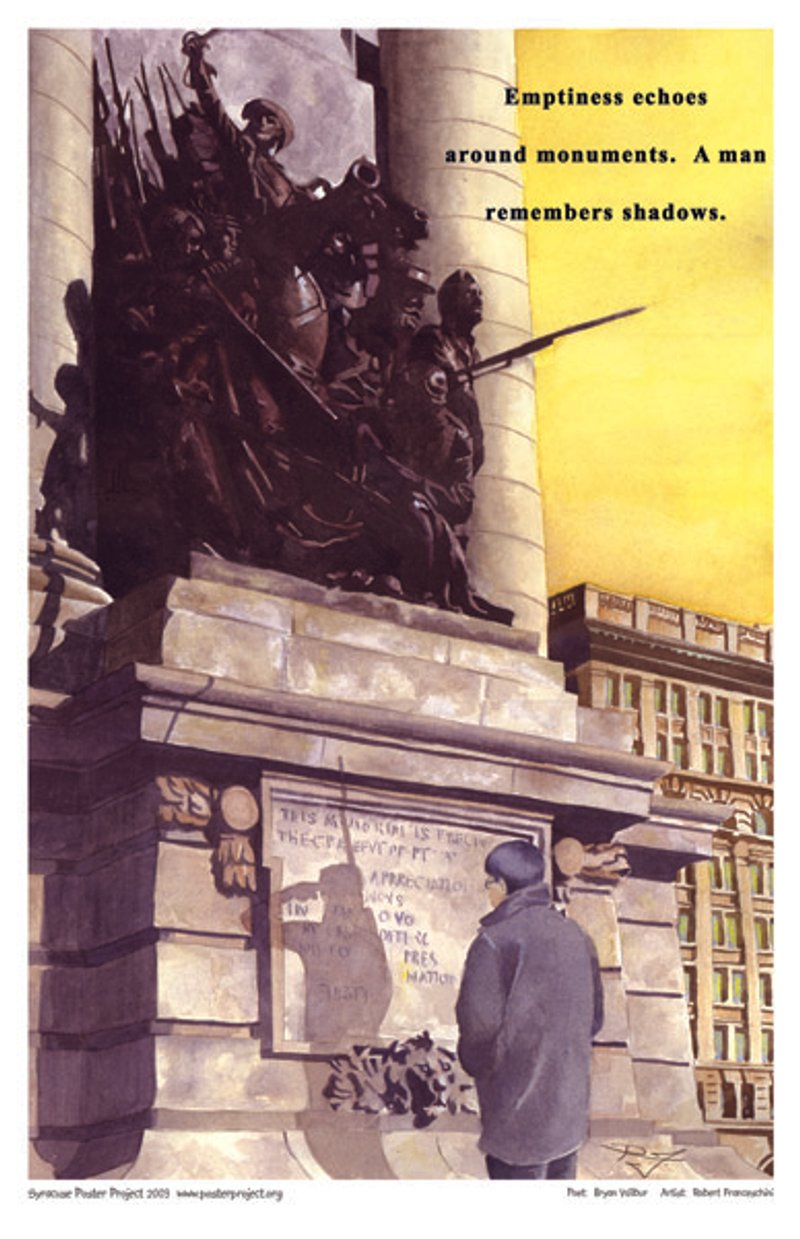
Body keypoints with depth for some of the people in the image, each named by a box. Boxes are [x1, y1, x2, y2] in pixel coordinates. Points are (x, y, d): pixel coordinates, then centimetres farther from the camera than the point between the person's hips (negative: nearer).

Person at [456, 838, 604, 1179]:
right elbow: (594, 1018, 11)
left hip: (520, 1112, -7)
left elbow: (480, 1022, -19)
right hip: (570, 1108, 7)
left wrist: (475, 1063, -1)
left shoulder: (496, 941, -16)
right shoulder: (575, 936, 7)